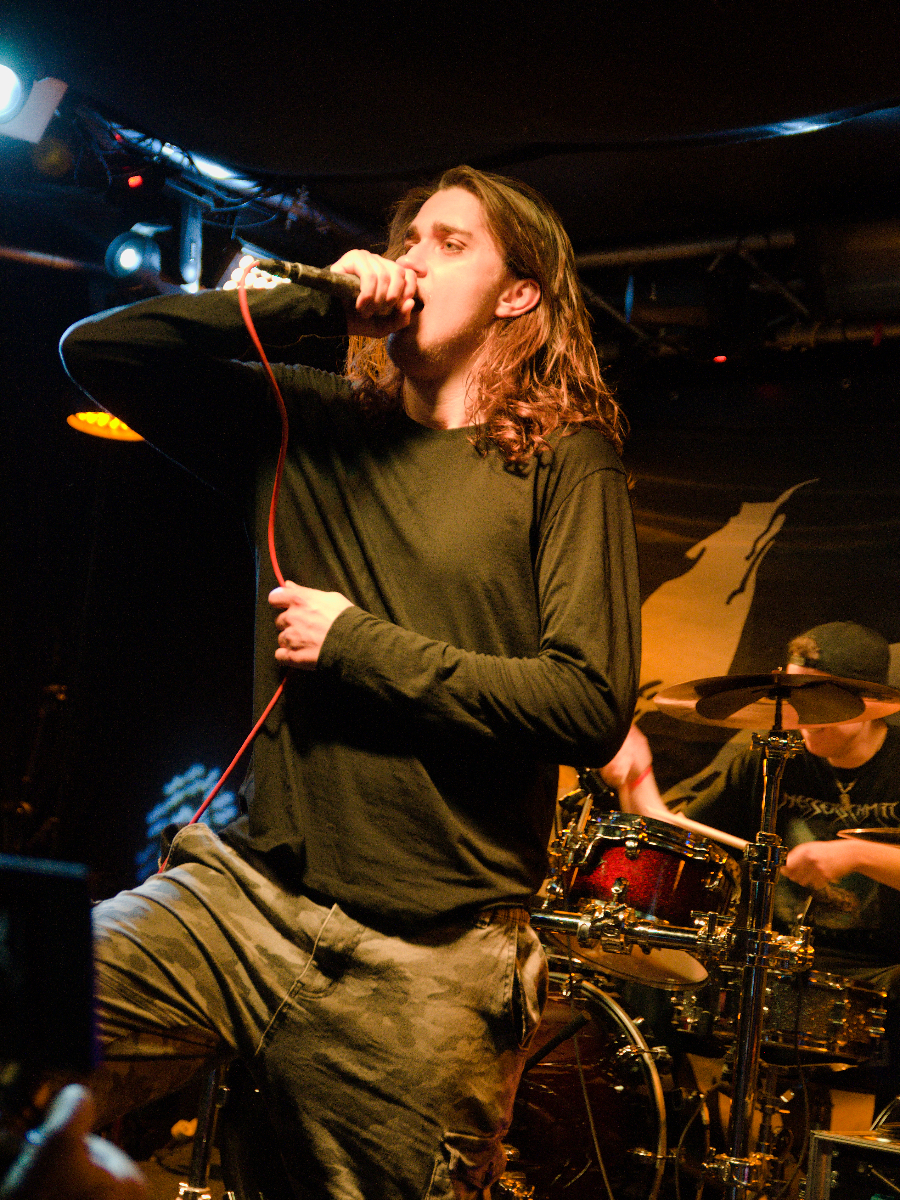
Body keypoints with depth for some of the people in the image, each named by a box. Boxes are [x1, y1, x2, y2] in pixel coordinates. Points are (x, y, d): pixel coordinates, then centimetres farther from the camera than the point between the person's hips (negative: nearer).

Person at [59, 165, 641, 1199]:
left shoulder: (563, 464, -1)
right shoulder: (307, 426, 11)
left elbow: (591, 707, -12)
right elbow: (96, 349, 7)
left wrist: (359, 646, -10)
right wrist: (313, 303, -2)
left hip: (426, 959, -2)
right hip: (246, 889, 3)